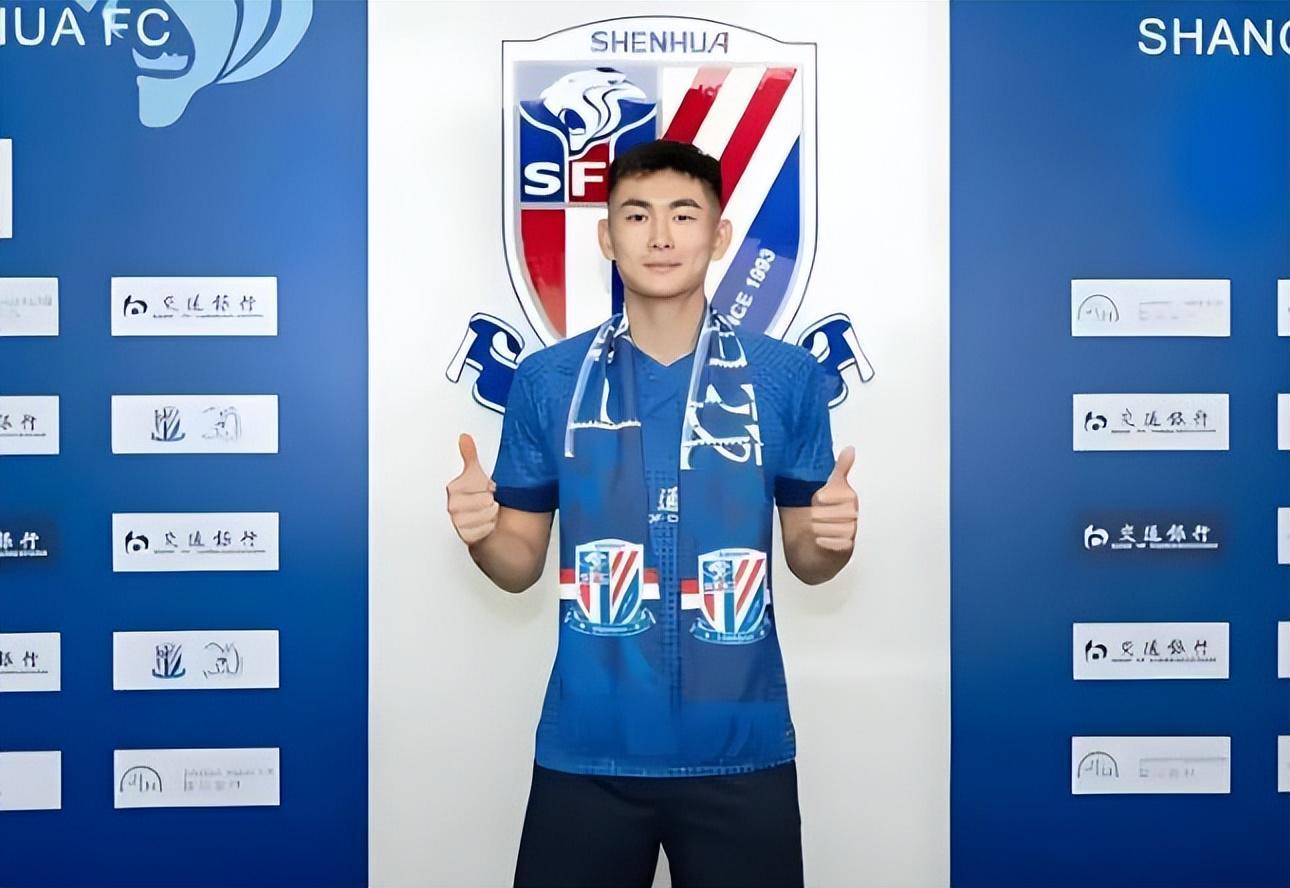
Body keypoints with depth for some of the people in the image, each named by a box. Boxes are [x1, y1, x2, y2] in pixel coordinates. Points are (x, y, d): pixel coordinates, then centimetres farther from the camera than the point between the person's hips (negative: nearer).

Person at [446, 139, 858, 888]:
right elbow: (521, 563, 6)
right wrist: (480, 533, -15)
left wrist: (833, 538, -15)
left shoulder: (787, 375, -1)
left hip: (742, 750, 0)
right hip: (587, 751, 0)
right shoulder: (547, 379, 0)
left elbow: (807, 558, 6)